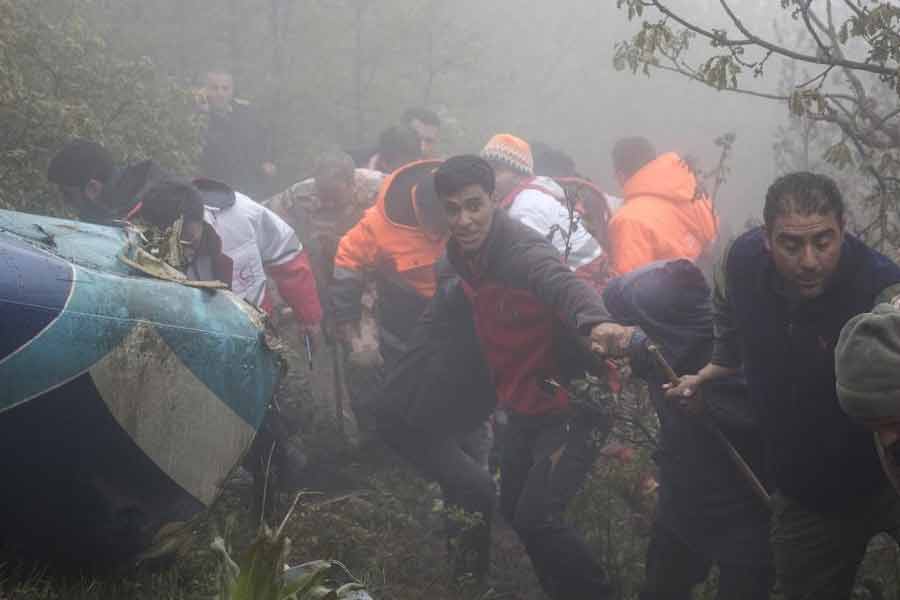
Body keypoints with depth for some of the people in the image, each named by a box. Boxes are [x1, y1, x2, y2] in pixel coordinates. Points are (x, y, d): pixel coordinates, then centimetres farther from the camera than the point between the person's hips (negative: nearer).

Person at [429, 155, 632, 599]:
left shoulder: (523, 250, -27)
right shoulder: (463, 254, -2)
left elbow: (564, 284, -50)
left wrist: (595, 322, -70)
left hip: (571, 404, -9)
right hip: (524, 407, 9)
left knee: (536, 516, -17)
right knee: (513, 508, 18)